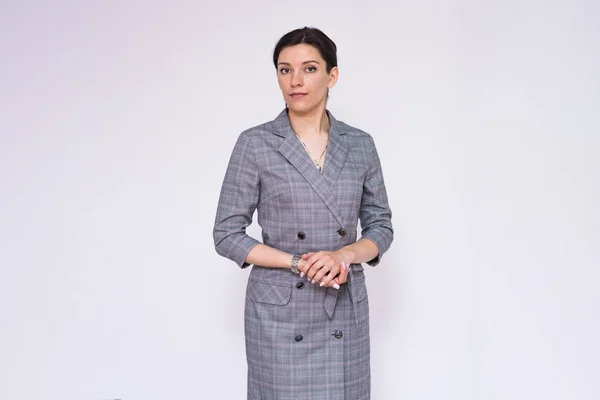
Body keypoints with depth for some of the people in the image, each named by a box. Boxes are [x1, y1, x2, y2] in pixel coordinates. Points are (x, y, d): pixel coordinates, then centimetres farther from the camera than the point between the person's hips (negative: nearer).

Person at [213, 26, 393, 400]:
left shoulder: (360, 144, 2)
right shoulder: (255, 144, -6)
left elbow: (381, 226, 7)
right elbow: (227, 234, -5)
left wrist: (344, 254, -13)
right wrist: (299, 263, -15)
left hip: (346, 310, 3)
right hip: (279, 311, -2)